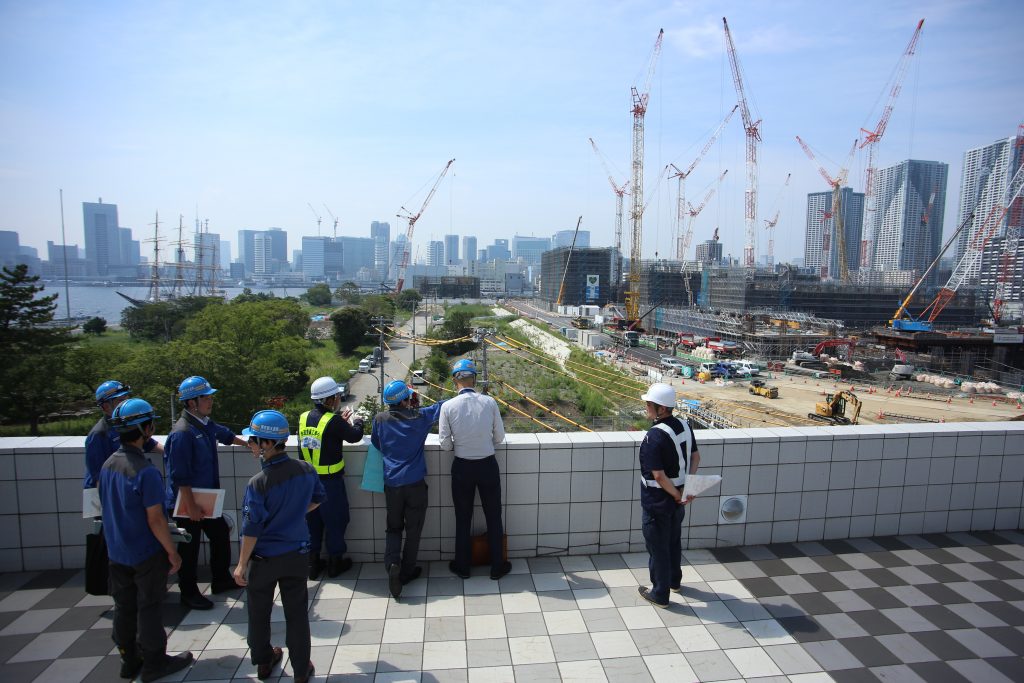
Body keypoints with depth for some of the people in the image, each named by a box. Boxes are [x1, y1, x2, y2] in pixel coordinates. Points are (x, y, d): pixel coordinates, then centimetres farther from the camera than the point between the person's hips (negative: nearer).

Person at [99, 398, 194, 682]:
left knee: (124, 606, 18)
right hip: (146, 554, -7)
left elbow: (108, 507, 10)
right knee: (148, 608, 7)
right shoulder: (145, 471, -26)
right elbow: (155, 520, -23)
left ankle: (129, 660, 34)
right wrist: (172, 552, -12)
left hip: (116, 552, 7)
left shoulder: (107, 465, -2)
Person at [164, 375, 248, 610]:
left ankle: (221, 580, 36)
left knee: (221, 535, 19)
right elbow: (180, 476, -25)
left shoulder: (206, 424, 3)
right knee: (189, 548, 6)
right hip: (187, 502, -9)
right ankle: (189, 593, 24)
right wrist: (191, 506, -23)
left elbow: (225, 435, 27)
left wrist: (248, 444, 38)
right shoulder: (182, 432, -25)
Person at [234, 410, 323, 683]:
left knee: (258, 612, 22)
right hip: (297, 554, 3)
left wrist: (241, 564, -9)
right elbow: (317, 498, 6)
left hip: (263, 558, -3)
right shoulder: (306, 469, -12)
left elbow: (252, 529, -20)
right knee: (296, 612, 16)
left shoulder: (258, 483, -25)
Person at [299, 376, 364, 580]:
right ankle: (335, 562, 24)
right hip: (330, 481, -6)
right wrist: (358, 421, 10)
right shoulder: (333, 421, -21)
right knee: (336, 521, 12)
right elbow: (355, 436, -9)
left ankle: (312, 564, 27)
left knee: (313, 521, 18)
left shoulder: (304, 418, -1)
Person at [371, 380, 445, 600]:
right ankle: (407, 571, 20)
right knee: (413, 530, 11)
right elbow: (441, 406, 6)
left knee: (394, 527, 16)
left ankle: (392, 563, -7)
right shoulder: (419, 417, -9)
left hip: (391, 483, 2)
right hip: (415, 483, -2)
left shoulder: (380, 419, -3)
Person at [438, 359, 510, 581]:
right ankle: (497, 567, 28)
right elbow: (500, 436, -3)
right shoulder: (489, 402, -11)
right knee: (493, 518, 16)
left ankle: (462, 567, 32)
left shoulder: (448, 407, -13)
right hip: (488, 465, 0)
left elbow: (445, 444, -9)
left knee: (463, 519, 17)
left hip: (462, 468, 0)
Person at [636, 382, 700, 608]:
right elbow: (695, 456, 7)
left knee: (658, 547, 9)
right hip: (678, 498, 8)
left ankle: (660, 595, 24)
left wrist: (677, 495, -13)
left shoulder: (654, 437, -27)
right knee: (674, 541, 26)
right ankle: (674, 581, 46)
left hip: (657, 501, -8)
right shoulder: (684, 426, -3)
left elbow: (658, 476, -27)